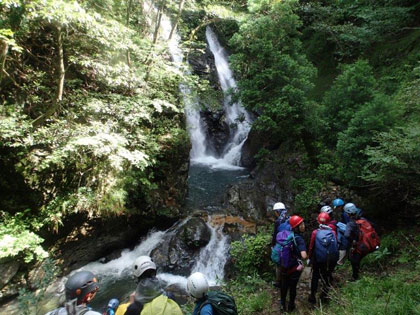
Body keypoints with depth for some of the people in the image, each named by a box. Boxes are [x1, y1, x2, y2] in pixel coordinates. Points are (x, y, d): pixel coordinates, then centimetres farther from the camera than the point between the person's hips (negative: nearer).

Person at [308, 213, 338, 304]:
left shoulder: (315, 232, -15)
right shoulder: (333, 232, -12)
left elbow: (311, 247, -9)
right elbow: (336, 247, -3)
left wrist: (310, 258, 6)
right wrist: (335, 259, 13)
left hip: (317, 261, -1)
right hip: (330, 261, 1)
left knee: (315, 278, 17)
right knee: (327, 278, 21)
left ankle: (312, 297, 25)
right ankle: (324, 296, 32)